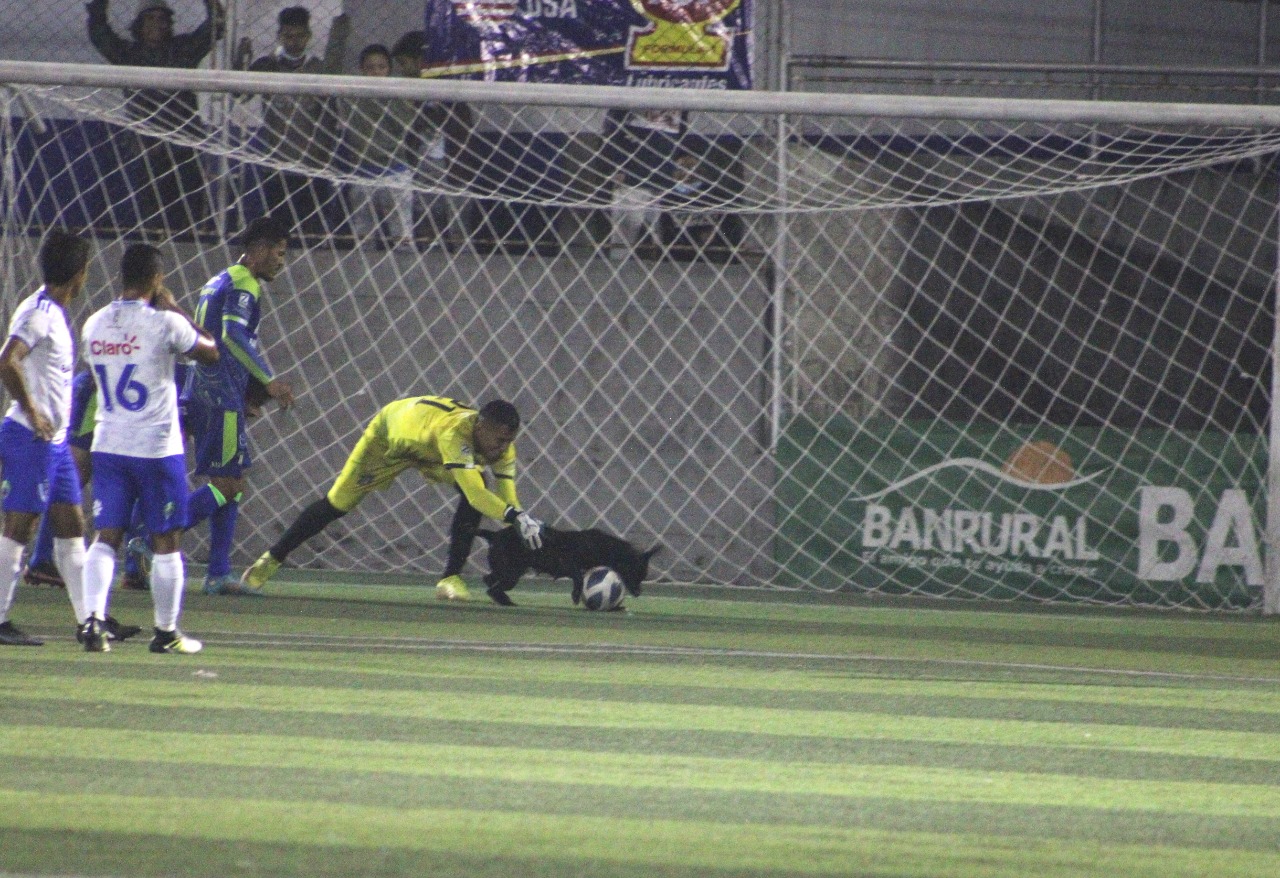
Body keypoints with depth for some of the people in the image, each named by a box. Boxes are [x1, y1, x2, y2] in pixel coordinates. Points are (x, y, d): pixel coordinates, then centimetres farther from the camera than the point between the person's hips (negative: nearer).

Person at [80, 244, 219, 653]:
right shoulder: (164, 324, -12)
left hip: (108, 446, 4)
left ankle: (93, 617, -15)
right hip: (158, 447, -4)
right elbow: (211, 352, 3)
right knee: (166, 543, 7)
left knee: (106, 538, 3)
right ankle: (166, 632, 12)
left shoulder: (94, 325, 4)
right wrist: (173, 308, 8)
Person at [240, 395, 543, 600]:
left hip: (429, 453, 5)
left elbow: (506, 497, -22)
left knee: (475, 499, -23)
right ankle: (272, 559, 25)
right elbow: (474, 491, -58)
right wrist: (516, 516, -67)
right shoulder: (455, 432, -48)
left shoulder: (501, 444, -27)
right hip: (391, 435, -5)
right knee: (337, 503, 4)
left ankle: (451, 579, -16)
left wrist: (521, 523, -39)